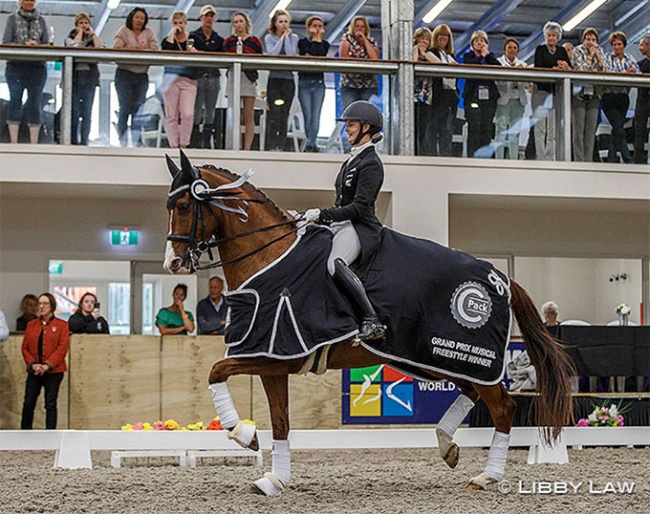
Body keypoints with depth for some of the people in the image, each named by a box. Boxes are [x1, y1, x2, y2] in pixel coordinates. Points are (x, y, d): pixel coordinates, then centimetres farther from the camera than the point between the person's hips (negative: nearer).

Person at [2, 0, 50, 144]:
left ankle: (34, 142, 1)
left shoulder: (41, 20, 14)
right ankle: (14, 142, -4)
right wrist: (25, 45, -13)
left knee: (35, 103, -1)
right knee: (15, 101, -5)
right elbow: (5, 43, 1)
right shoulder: (13, 19, 8)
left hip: (37, 67, 2)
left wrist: (37, 46, -12)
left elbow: (47, 44, 9)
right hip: (16, 66, -2)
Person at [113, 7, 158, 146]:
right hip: (124, 73, -3)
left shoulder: (149, 33, 11)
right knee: (125, 107, -6)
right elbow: (116, 48, -11)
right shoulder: (124, 32, 3)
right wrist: (136, 49, -18)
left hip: (142, 76, 3)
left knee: (138, 107, 2)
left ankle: (136, 140, 6)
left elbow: (155, 49, 0)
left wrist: (144, 49, -20)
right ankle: (122, 139, -2)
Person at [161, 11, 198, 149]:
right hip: (171, 79, 0)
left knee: (188, 114, -13)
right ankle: (174, 145, 4)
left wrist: (194, 52, -8)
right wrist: (172, 33, -4)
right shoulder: (168, 39, 9)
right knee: (172, 116, -1)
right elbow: (166, 48, -14)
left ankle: (184, 144, -2)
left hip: (189, 80, 0)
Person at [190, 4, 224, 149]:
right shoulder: (193, 36, 6)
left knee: (210, 112, 4)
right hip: (198, 77, -3)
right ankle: (196, 143, -4)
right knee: (197, 111, -6)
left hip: (213, 78, 3)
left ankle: (207, 143, 8)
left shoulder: (218, 39, 15)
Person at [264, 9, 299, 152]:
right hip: (274, 79, -2)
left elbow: (291, 54, -8)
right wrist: (282, 38, -4)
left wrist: (287, 36, -3)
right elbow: (272, 53, -11)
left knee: (284, 115, 2)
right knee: (274, 114, -11)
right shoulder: (269, 38, 7)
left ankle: (281, 146, 6)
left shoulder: (293, 38, 9)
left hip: (288, 79, 2)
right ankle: (271, 146, -10)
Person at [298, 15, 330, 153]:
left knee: (315, 117, -8)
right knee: (308, 117, -2)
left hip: (319, 83, 2)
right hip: (305, 82, -2)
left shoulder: (324, 44, 12)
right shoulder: (303, 43, 4)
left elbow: (322, 55, -8)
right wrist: (314, 39, -4)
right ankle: (312, 145, 8)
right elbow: (312, 54, -13)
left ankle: (310, 145, -11)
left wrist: (319, 39, -3)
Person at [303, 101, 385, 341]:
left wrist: (323, 214, -21)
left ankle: (372, 321, -38)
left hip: (359, 228, -10)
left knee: (335, 263, -37)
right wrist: (320, 220, 17)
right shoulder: (353, 159, 19)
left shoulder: (370, 163, -10)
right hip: (341, 224, 10)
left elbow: (359, 207, -18)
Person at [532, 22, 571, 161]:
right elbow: (538, 68, -8)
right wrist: (553, 69, -21)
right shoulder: (540, 49, 5)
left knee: (554, 128, -1)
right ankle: (541, 158, -7)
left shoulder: (562, 51, 14)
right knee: (540, 127, -7)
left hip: (557, 91, 3)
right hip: (542, 90, -3)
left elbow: (571, 70, 6)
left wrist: (566, 67, -17)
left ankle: (551, 158, 1)